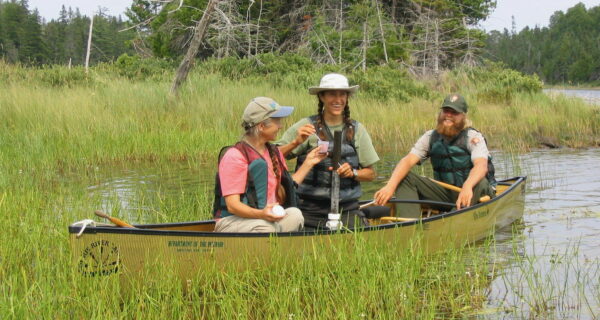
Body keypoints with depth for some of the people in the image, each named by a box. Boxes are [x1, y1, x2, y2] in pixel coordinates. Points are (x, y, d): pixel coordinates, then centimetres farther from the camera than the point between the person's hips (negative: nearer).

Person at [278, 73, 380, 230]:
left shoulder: (357, 130, 9)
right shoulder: (306, 126, 0)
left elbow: (370, 174, 12)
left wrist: (353, 173, -6)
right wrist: (296, 142, -20)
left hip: (347, 210, 2)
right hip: (310, 210, -2)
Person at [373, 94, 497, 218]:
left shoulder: (473, 137, -11)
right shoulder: (431, 137, 1)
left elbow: (481, 165, -29)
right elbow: (408, 160, -11)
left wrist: (467, 186, -51)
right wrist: (390, 186, -30)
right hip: (445, 193, 4)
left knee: (481, 183, -38)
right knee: (404, 178, -13)